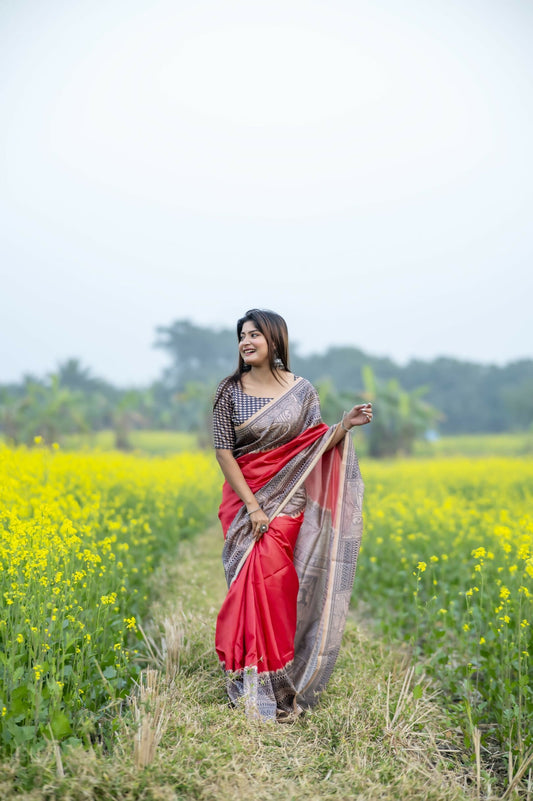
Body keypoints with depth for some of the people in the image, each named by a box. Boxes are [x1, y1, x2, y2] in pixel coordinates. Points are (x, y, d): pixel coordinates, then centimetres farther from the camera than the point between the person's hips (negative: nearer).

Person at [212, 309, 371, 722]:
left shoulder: (302, 390, 3)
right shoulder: (230, 392, 0)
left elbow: (317, 448, 6)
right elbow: (223, 452, -3)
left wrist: (344, 425, -13)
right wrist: (252, 506, -11)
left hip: (288, 500, 0)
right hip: (244, 497, 0)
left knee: (270, 580, -10)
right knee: (252, 583, -6)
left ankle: (278, 684, 2)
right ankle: (255, 685, 4)